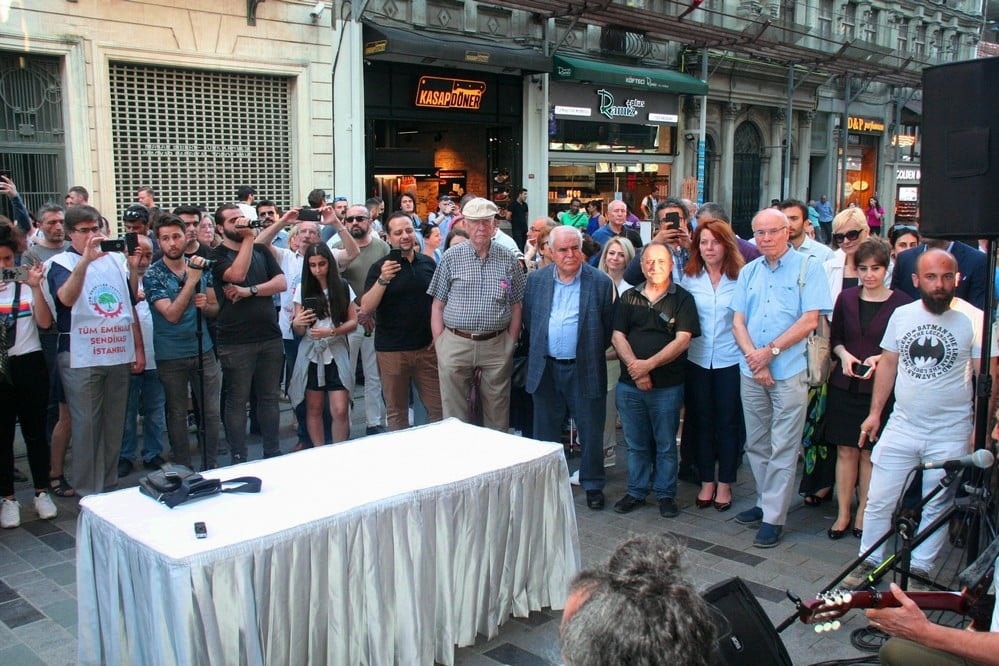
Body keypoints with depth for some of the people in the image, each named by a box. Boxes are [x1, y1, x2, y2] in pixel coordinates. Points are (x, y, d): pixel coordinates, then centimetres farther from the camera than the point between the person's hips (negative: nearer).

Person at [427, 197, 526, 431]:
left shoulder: (508, 260, 4)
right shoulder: (451, 257, 2)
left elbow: (516, 307, 8)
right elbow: (437, 306, 3)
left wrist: (510, 345, 2)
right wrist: (440, 347, -3)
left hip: (497, 346, 1)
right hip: (456, 344, -1)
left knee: (497, 417, 8)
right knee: (454, 417, 6)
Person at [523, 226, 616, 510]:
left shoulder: (601, 283, -5)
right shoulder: (536, 280, 3)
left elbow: (609, 327, 0)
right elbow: (528, 320, 11)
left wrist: (593, 354, 1)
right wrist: (539, 351, 8)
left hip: (585, 370, -2)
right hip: (546, 369, 3)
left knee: (591, 431, 7)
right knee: (546, 431, 13)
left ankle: (593, 484, 22)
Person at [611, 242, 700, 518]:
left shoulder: (682, 298, -1)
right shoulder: (629, 297, 9)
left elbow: (682, 339, -10)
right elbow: (618, 336, 2)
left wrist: (649, 364, -17)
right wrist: (635, 367, -12)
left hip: (667, 385, -3)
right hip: (629, 383, 3)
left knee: (666, 444, 7)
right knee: (636, 443, 12)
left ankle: (666, 494, 20)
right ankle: (636, 492, 25)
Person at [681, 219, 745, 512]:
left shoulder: (741, 277, -4)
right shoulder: (689, 278, 3)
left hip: (731, 361, -2)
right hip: (697, 360, 2)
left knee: (728, 423, 7)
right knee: (701, 422, 11)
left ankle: (724, 485, 21)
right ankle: (707, 482, 24)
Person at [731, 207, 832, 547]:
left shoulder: (807, 267, -3)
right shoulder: (749, 271, 11)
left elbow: (810, 320, -10)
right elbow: (738, 322, 7)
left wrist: (770, 351, -12)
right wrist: (754, 358, -8)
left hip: (789, 371, -5)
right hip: (751, 371, 5)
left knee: (782, 448, -1)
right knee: (756, 444, 13)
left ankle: (774, 517, 5)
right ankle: (765, 502, 27)